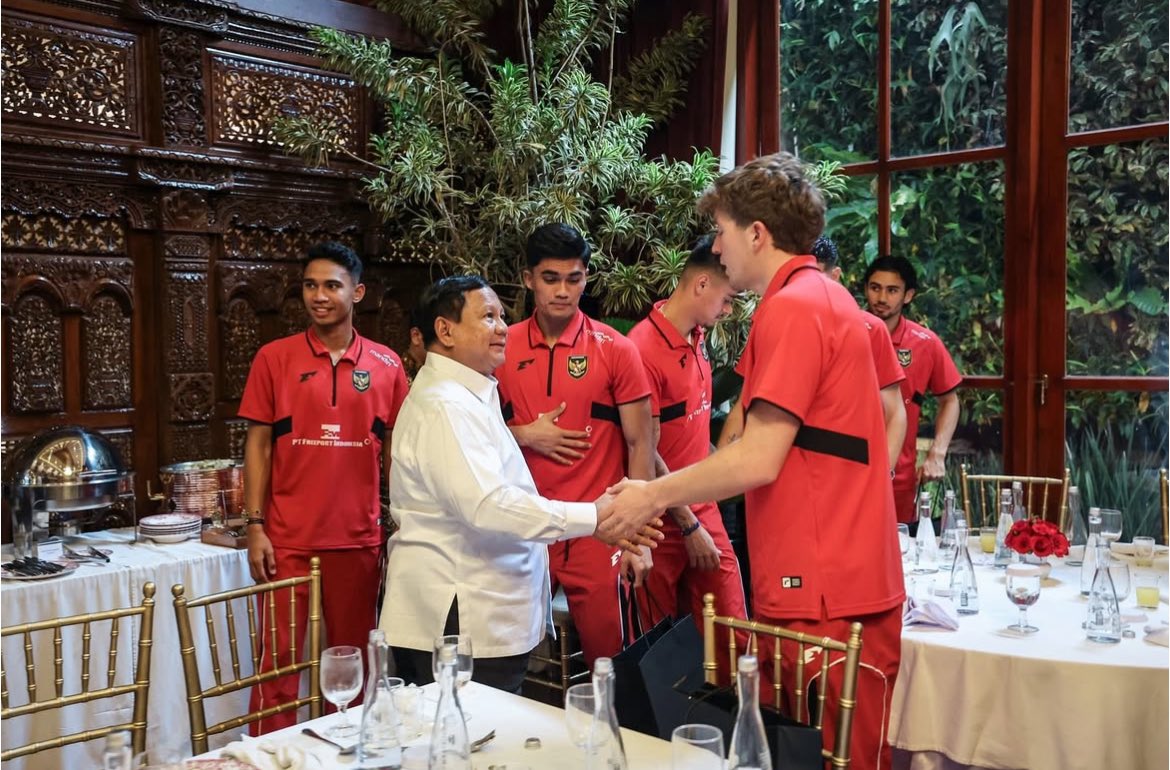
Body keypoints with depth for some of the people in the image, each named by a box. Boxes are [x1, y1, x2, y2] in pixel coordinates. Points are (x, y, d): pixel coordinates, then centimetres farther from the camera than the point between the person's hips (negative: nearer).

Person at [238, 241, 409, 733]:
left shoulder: (386, 365, 4)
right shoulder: (274, 358, 1)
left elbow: (393, 451, 8)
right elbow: (258, 444, 2)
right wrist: (255, 527, -4)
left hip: (359, 539, 1)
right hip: (288, 539, -1)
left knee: (353, 659, 12)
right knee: (279, 658, 3)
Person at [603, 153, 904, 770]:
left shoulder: (791, 308, -16)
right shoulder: (828, 299, 16)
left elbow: (757, 461, -19)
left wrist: (653, 496, -5)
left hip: (823, 596, -10)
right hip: (848, 580, 10)